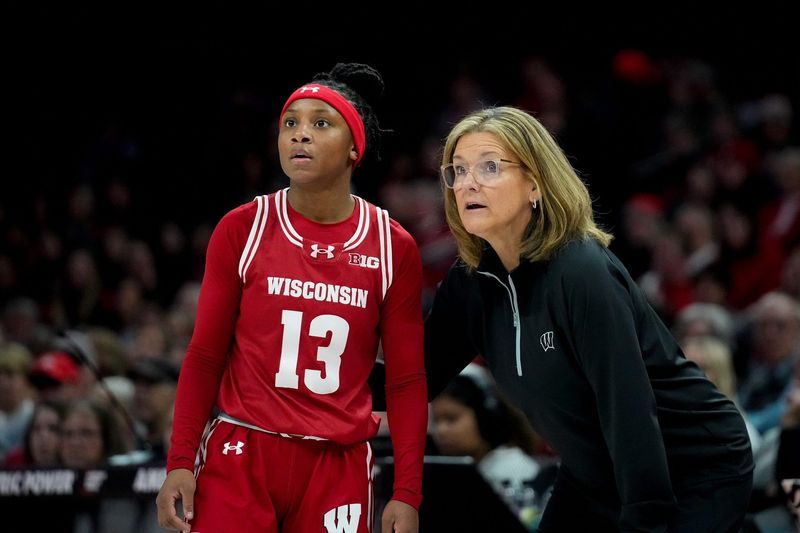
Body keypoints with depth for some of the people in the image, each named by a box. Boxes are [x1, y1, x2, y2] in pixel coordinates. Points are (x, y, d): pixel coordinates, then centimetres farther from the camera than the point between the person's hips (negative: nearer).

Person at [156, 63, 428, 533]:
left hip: (339, 465, 1)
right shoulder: (242, 229, 1)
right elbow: (205, 356, 3)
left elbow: (408, 381, 4)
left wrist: (407, 493, -2)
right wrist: (180, 462, -5)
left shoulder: (394, 248, 2)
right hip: (240, 455, -1)